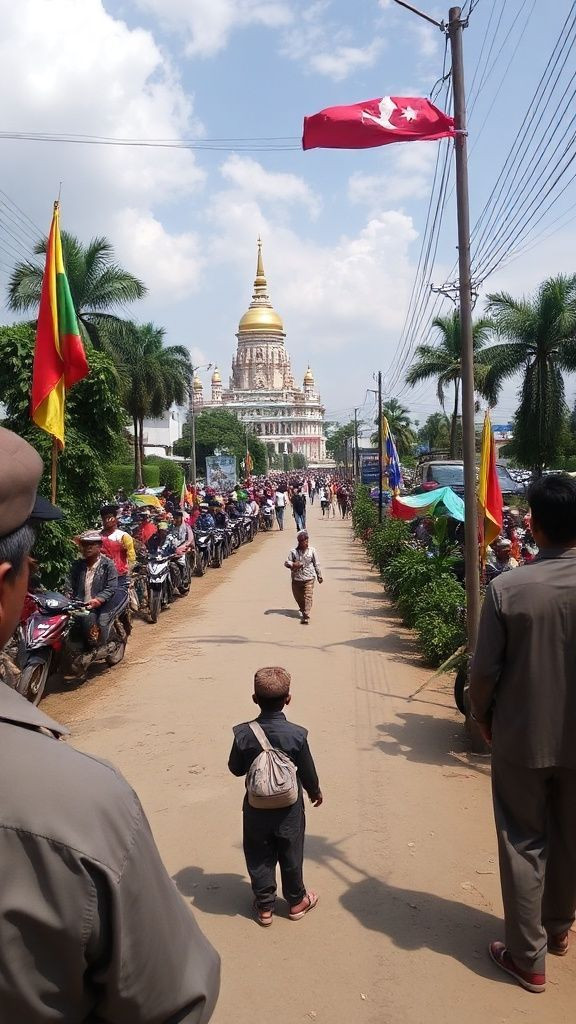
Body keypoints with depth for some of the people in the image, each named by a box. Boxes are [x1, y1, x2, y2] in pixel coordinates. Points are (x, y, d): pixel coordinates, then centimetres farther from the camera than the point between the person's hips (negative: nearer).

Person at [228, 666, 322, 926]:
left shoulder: (243, 734, -19)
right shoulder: (296, 735, -22)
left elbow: (236, 768, -5)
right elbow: (308, 772, -9)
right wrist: (315, 792, 10)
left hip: (256, 810, 1)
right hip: (289, 810, 0)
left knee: (259, 858, 18)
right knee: (291, 856, 19)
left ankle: (264, 906, 31)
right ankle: (296, 902, 37)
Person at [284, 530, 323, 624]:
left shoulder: (312, 550, -2)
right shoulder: (294, 551, -3)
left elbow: (316, 564, 5)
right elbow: (286, 562, 0)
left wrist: (319, 576, 9)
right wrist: (293, 564, -22)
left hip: (309, 578, -2)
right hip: (296, 578, 2)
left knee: (308, 597, -12)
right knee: (298, 597, 16)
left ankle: (306, 617, -14)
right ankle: (303, 610, 43)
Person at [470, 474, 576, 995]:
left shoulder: (507, 588, -18)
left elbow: (484, 671, -14)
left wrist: (484, 721, 4)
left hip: (522, 737, -2)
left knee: (524, 845, 12)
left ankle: (528, 957, 23)